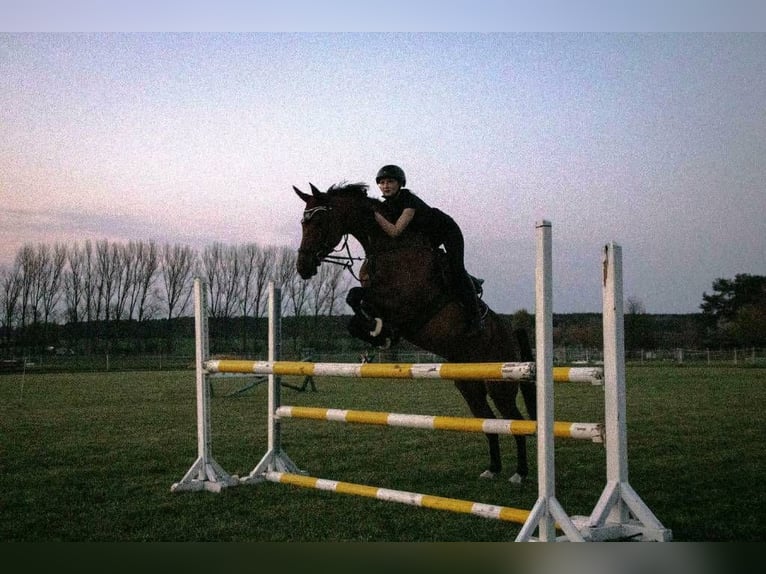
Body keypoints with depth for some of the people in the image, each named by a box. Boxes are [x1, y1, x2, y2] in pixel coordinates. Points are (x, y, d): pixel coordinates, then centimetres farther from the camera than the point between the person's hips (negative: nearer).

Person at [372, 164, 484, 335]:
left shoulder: (410, 201, -35)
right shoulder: (386, 207, -12)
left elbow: (395, 231, -44)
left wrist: (373, 213, -44)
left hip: (447, 230, -8)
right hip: (425, 236, 8)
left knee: (456, 270, -20)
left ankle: (475, 316, -12)